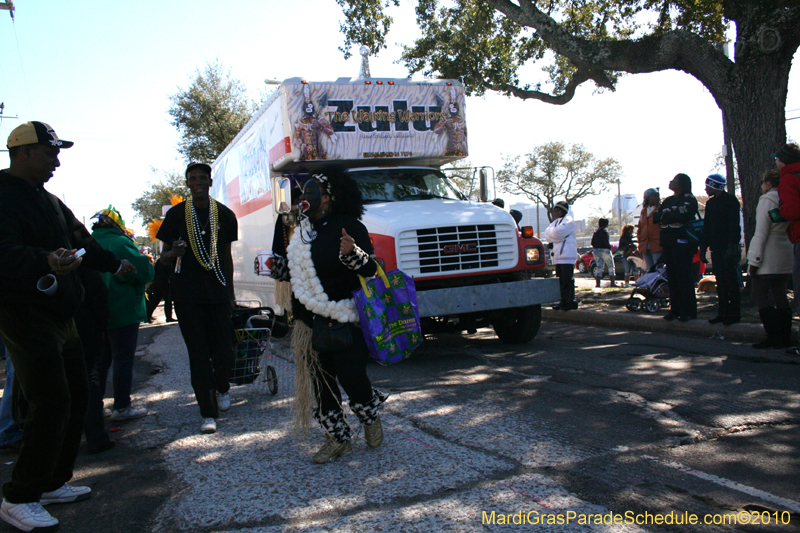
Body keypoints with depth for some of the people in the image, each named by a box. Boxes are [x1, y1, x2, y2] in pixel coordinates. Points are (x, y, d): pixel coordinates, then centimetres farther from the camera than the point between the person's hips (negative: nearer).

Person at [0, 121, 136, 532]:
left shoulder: (48, 200, 17)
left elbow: (79, 240, 31)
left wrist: (114, 264, 41)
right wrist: (46, 261, -47)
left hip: (59, 314, 10)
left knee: (76, 395, 12)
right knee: (52, 403, -12)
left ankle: (53, 483, 25)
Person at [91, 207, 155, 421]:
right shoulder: (120, 243, -14)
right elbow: (144, 272, -18)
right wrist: (148, 262, 4)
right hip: (122, 312, -8)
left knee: (100, 359, 16)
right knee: (124, 358, -1)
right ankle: (121, 407, 2)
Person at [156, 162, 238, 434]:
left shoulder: (224, 215, 8)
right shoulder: (176, 214, 4)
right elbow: (165, 256, 8)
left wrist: (230, 294, 15)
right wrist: (173, 253, -17)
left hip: (217, 292, 1)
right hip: (186, 294, -1)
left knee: (223, 352, 0)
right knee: (198, 354, 0)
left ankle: (221, 388, 33)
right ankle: (208, 413, 8)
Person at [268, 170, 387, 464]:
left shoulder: (349, 227, -10)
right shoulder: (302, 231, 15)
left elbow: (369, 269, -17)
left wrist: (352, 253, -35)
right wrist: (275, 264, 8)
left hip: (344, 320, -7)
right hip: (311, 322, 7)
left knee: (351, 376, -5)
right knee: (321, 382, 10)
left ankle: (371, 418, 28)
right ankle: (337, 438, 24)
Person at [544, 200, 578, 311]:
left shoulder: (569, 220, -2)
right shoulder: (555, 222, 23)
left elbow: (558, 232, -16)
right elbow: (547, 234, 10)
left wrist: (551, 232, 3)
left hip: (567, 255, -8)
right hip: (557, 255, 8)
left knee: (567, 279, -10)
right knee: (560, 280, 7)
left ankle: (571, 301, -8)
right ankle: (563, 301, 12)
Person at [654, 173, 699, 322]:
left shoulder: (688, 199, -2)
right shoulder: (668, 200, 19)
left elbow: (681, 216, -18)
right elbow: (656, 217, 7)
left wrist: (666, 216, -4)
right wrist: (672, 216, -8)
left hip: (682, 243, -7)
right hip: (668, 243, 7)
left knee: (684, 278, -7)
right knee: (672, 278, 6)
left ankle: (688, 311, -4)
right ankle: (675, 309, 11)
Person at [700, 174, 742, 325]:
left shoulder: (730, 200, -4)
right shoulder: (710, 203, 17)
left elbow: (734, 224, -12)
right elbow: (707, 226, 18)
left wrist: (732, 245, -20)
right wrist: (703, 247, 12)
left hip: (728, 247, -7)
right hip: (716, 248, 7)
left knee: (730, 280, -6)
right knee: (720, 281, 6)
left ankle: (734, 312, -1)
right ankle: (723, 312, 9)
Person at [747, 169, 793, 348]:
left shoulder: (767, 200, -10)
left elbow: (761, 232, -14)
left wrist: (754, 260, -13)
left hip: (769, 258, -8)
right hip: (785, 258, 8)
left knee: (759, 294, -4)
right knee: (780, 295, 10)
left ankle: (774, 336, -9)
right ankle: (785, 338, 12)